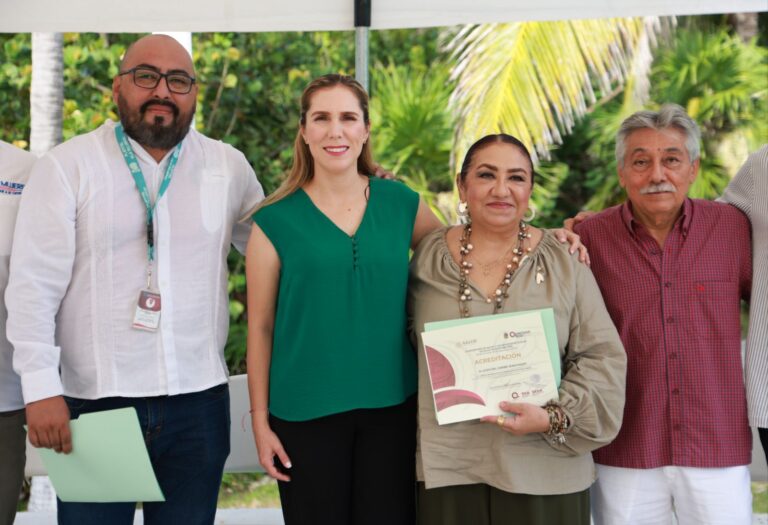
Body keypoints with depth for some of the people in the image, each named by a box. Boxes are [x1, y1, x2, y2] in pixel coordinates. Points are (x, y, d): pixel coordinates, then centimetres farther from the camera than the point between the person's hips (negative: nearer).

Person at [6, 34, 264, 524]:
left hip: (198, 403, 3)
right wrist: (41, 388, -13)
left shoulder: (228, 166, 7)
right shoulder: (67, 167, -2)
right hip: (94, 403, -2)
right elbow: (34, 285, -6)